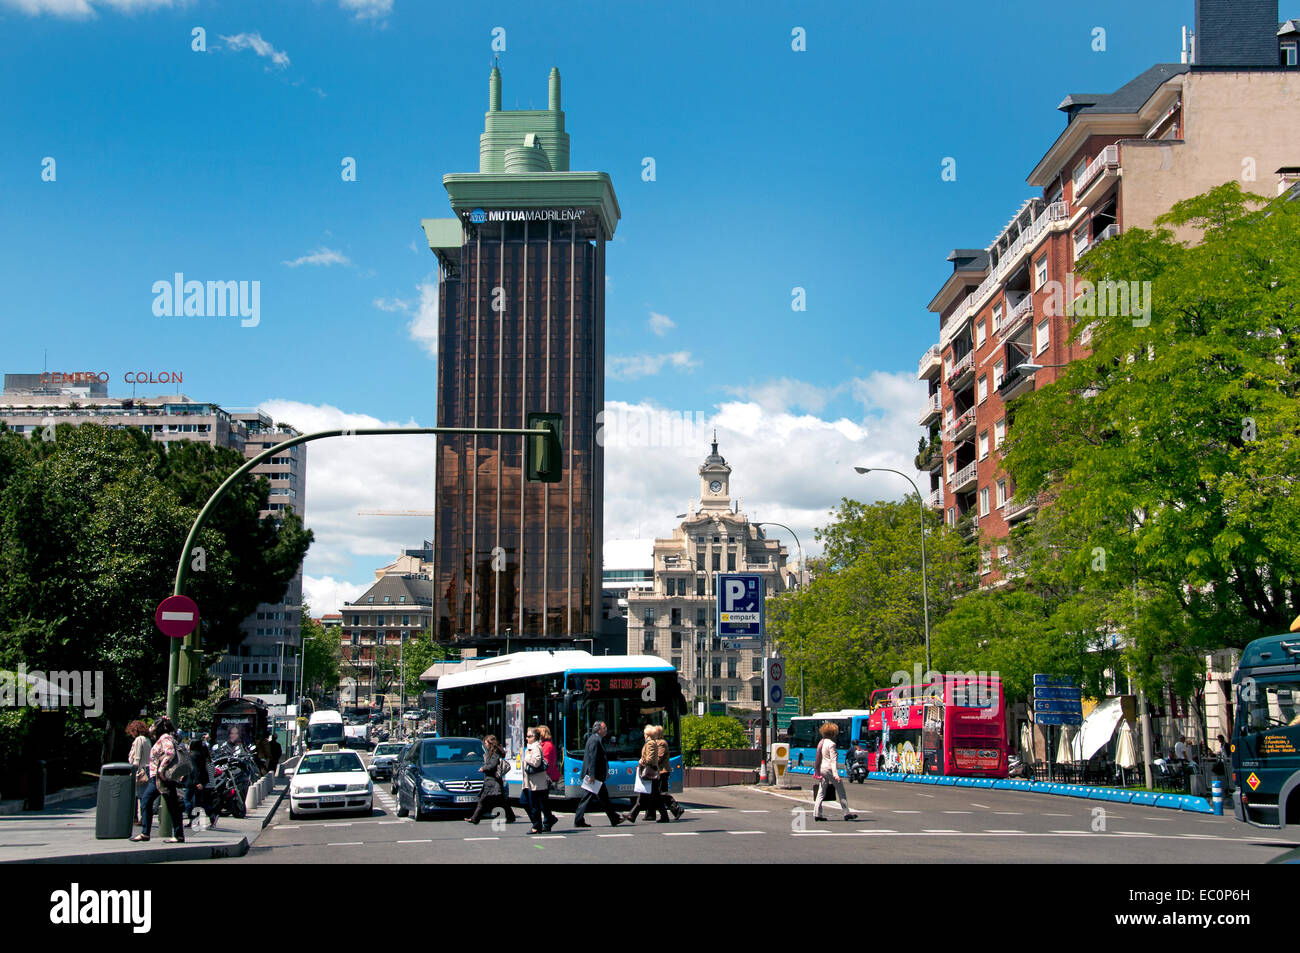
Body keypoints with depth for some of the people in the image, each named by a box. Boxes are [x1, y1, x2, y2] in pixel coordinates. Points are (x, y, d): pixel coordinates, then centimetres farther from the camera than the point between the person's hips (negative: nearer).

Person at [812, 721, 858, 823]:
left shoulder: (821, 742, 11)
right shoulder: (831, 744, -13)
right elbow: (833, 760, -19)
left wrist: (817, 771, 24)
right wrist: (835, 773, -23)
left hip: (822, 769, 8)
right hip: (829, 769, -8)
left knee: (821, 792, 7)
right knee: (841, 791, 2)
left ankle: (817, 813, 1)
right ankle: (847, 813, 5)